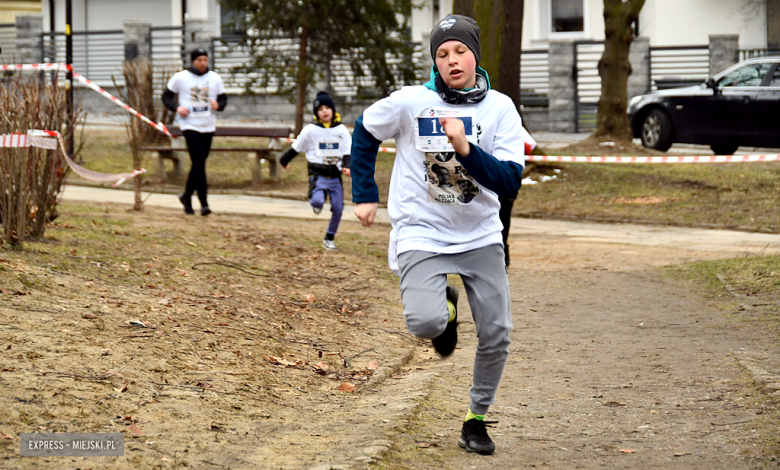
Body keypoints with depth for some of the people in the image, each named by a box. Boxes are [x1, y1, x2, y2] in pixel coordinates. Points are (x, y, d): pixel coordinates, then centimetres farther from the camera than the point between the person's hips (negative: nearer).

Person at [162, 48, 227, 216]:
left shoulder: (214, 78, 7)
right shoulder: (180, 77, -1)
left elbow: (223, 99, 13)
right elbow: (167, 96, 7)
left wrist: (218, 105, -10)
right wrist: (177, 107, -11)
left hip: (208, 126, 4)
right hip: (190, 125, -4)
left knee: (199, 163, 10)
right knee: (199, 163, -14)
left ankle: (187, 196, 30)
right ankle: (204, 203, -17)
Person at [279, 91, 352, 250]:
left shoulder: (341, 130, 3)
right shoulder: (311, 130, -3)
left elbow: (348, 152, 4)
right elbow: (296, 148, 9)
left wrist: (347, 166, -14)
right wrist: (284, 160, 18)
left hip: (335, 176, 3)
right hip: (318, 175, -3)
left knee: (338, 208, 1)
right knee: (317, 201, -26)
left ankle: (329, 238, 22)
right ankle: (317, 202, 14)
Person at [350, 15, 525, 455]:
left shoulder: (500, 108, -6)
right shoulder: (410, 102, -9)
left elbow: (511, 180, -14)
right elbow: (365, 132, 10)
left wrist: (466, 150, -28)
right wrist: (365, 195, 9)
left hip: (481, 237, 2)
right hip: (422, 234, -2)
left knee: (497, 335, -1)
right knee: (425, 323, -26)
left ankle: (477, 419, 22)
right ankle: (445, 306, 13)